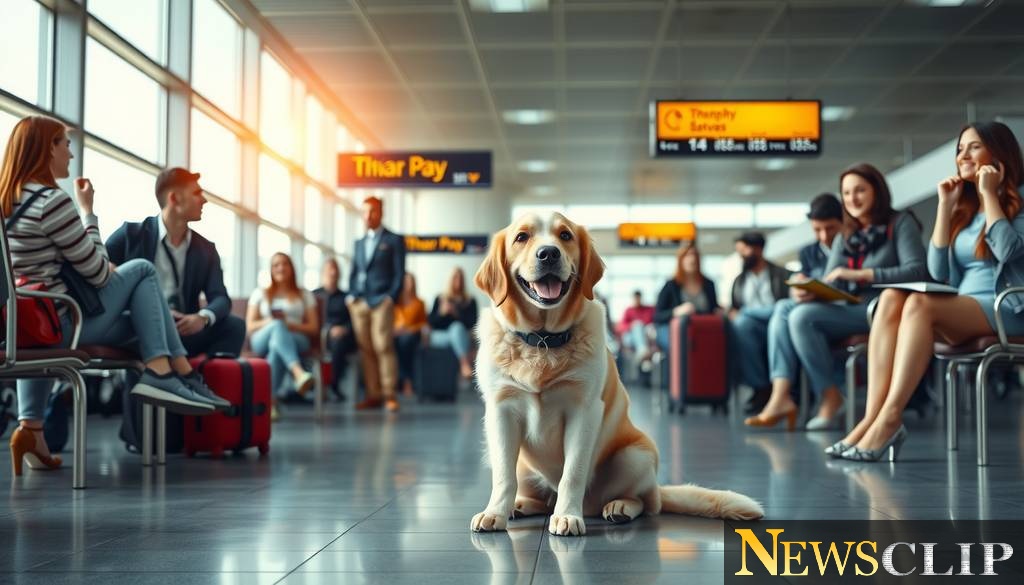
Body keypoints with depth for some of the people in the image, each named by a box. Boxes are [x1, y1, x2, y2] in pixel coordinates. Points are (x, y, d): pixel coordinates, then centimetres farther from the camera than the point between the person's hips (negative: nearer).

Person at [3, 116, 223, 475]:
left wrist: (106, 268, 8)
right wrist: (87, 211, -1)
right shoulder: (51, 201, -17)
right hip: (60, 327, -8)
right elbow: (97, 272, -12)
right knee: (141, 270, 7)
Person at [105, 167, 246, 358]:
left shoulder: (206, 249, 15)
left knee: (234, 326, -20)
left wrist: (203, 317, -22)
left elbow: (220, 298, 3)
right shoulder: (132, 233, 4)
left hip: (184, 331, 4)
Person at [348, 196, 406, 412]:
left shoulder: (394, 240, 6)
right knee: (366, 350, 2)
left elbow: (399, 272, 0)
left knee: (383, 347, -12)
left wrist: (391, 297, -10)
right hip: (359, 303, 5)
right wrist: (351, 295, 7)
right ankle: (373, 395, 3)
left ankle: (389, 395, -11)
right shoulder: (359, 243, 22)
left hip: (381, 302, -5)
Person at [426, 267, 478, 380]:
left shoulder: (470, 301, 11)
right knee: (456, 329, -34)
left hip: (463, 337, 0)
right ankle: (465, 363, -47)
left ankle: (463, 366, -49)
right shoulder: (440, 299, 13)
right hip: (440, 337, 0)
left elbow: (472, 323, 0)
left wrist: (456, 313, -13)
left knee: (457, 326, -36)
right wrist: (441, 312, -12)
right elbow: (430, 322, 7)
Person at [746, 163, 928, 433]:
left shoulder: (900, 224, 3)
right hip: (849, 310, 7)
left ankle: (830, 397, -15)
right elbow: (829, 285, 11)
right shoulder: (844, 238, 21)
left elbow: (916, 271, -11)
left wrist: (861, 274, -19)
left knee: (803, 316, -24)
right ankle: (780, 396, -25)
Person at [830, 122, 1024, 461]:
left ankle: (890, 420, -38)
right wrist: (946, 207, 7)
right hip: (963, 312, 6)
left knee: (920, 304, -33)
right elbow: (939, 272, 10)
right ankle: (873, 419, -36)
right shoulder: (965, 208, 21)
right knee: (892, 298, -24)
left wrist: (989, 193, -8)